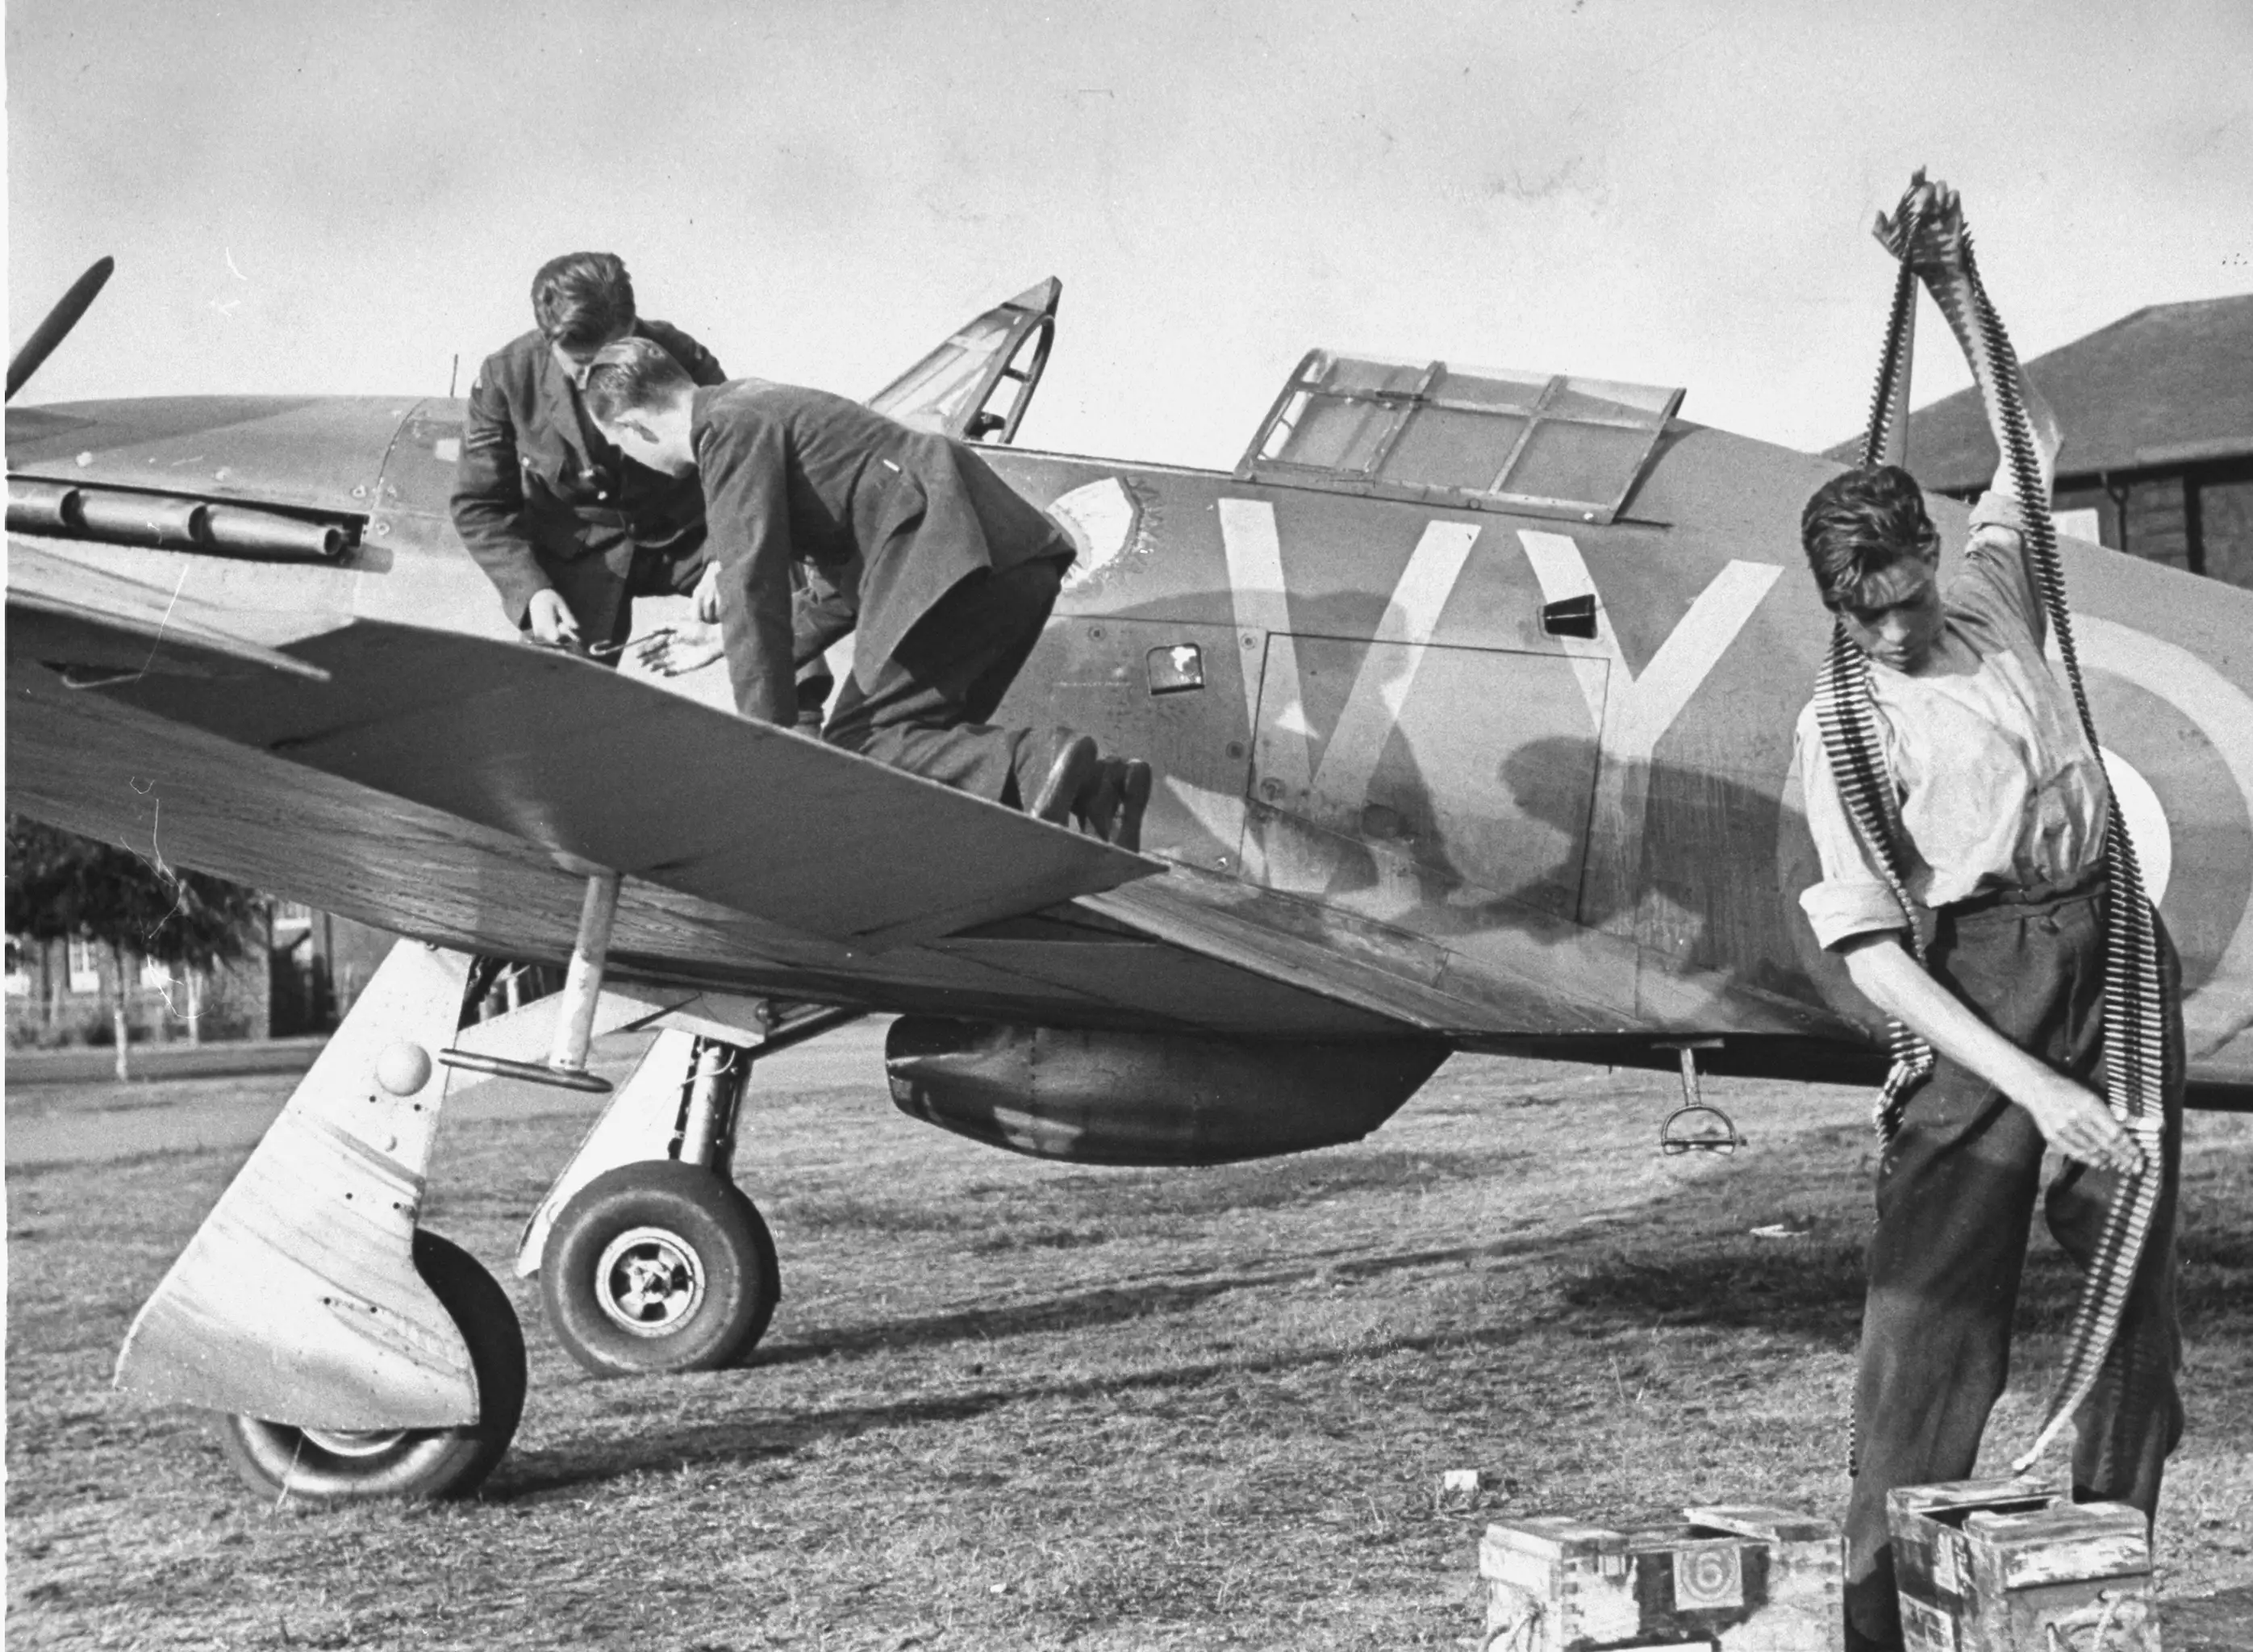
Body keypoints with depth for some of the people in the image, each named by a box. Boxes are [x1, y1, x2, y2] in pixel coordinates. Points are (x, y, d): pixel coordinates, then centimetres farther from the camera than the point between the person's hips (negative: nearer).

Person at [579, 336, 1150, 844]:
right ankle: (1091, 783, -3)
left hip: (955, 563, -10)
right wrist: (727, 650, 37)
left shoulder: (730, 428, -2)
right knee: (922, 734, 18)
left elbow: (752, 585, -11)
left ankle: (1031, 763, -29)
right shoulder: (764, 406, 30)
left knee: (849, 751, -8)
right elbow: (841, 588, 34)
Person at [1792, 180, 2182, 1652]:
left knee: (2138, 1277, 5)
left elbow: (2031, 437, 26)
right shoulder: (1839, 729, -5)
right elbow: (1869, 954, -11)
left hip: (2112, 941, 5)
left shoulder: (1996, 598, 10)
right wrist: (2035, 1086, -19)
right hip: (1982, 981, -5)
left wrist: (1953, 284, 12)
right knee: (1938, 1291, -10)